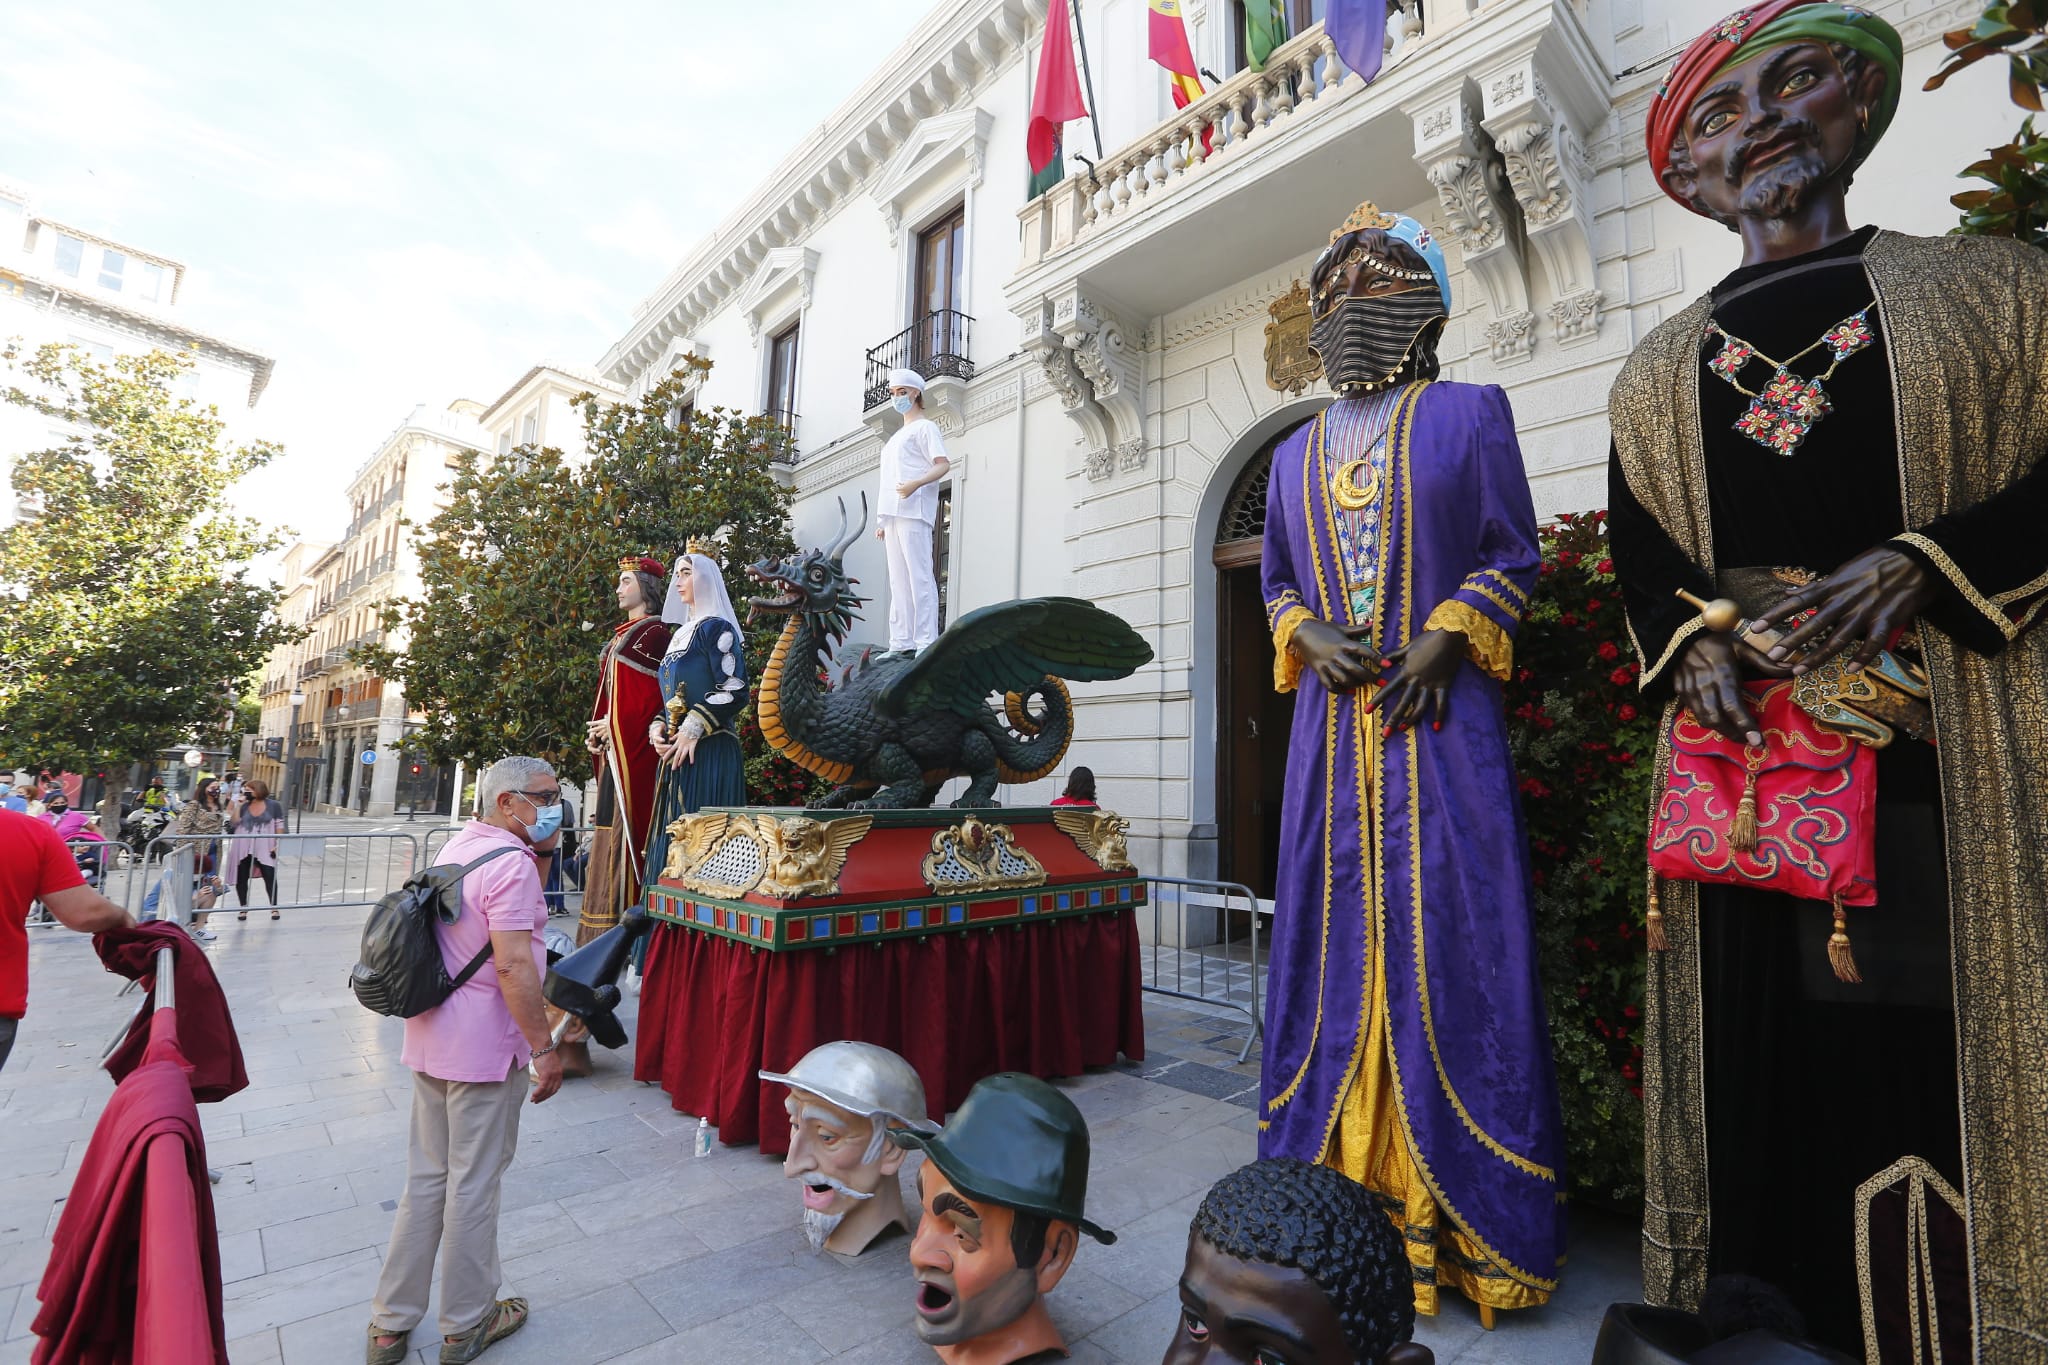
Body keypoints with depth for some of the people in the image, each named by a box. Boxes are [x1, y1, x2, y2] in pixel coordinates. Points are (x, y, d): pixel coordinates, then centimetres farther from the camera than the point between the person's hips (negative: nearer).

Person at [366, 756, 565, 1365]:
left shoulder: (457, 846, 9)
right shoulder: (509, 863, -21)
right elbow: (513, 964, -27)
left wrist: (541, 855, 8)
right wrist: (544, 1048, -20)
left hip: (430, 1039, 9)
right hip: (485, 1048, -9)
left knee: (427, 1178, 20)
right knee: (474, 1186, 8)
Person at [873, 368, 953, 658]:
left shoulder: (924, 427, 4)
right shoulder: (898, 435, 29)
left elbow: (944, 464, -10)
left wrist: (916, 484, -27)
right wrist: (882, 521, 19)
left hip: (913, 511, -9)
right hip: (892, 514, 9)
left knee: (919, 575, -15)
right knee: (898, 579, 3)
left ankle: (926, 641, -17)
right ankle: (901, 643, 2)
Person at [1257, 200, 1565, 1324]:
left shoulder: (1466, 414, 7)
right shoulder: (1297, 453, 18)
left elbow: (1511, 556, 3)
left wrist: (1435, 643, -11)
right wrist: (1312, 638, -1)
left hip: (1436, 715, -3)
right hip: (1332, 720, 4)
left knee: (1444, 934, -3)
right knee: (1333, 932, 5)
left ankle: (1459, 1215, 11)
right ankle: (1336, 1197, 19)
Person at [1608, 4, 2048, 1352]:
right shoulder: (1660, 369, 15)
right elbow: (1640, 553, 8)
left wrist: (1920, 561, -14)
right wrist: (1690, 641, -9)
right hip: (1747, 725, 1)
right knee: (1776, 1005, 3)